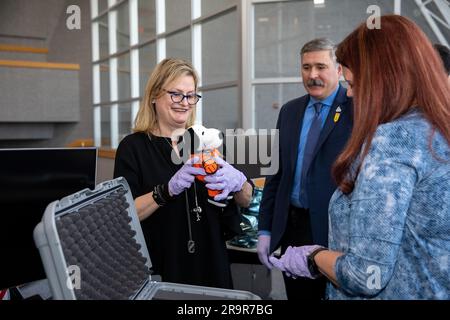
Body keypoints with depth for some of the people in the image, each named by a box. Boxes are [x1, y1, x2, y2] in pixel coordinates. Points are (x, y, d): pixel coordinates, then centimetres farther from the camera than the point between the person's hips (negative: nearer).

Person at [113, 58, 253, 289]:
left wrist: (237, 181, -19)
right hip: (158, 270, -3)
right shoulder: (133, 146, -7)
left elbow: (246, 201, 2)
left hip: (211, 263, 4)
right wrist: (168, 189, -29)